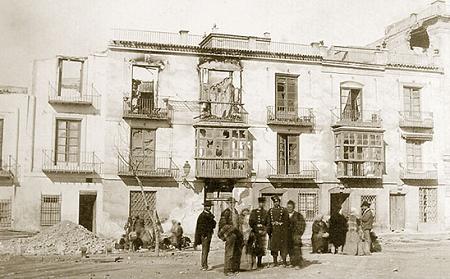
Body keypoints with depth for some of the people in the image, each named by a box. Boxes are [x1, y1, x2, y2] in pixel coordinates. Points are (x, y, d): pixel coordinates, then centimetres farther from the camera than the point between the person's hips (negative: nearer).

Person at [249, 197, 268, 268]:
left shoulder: (266, 212, 12)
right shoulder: (253, 211, 9)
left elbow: (268, 223, 11)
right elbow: (250, 222, 4)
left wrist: (265, 230, -3)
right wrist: (255, 229, -6)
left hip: (263, 232, 2)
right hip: (255, 232, -2)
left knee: (262, 248, 1)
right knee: (255, 248, -6)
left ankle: (259, 263, 11)